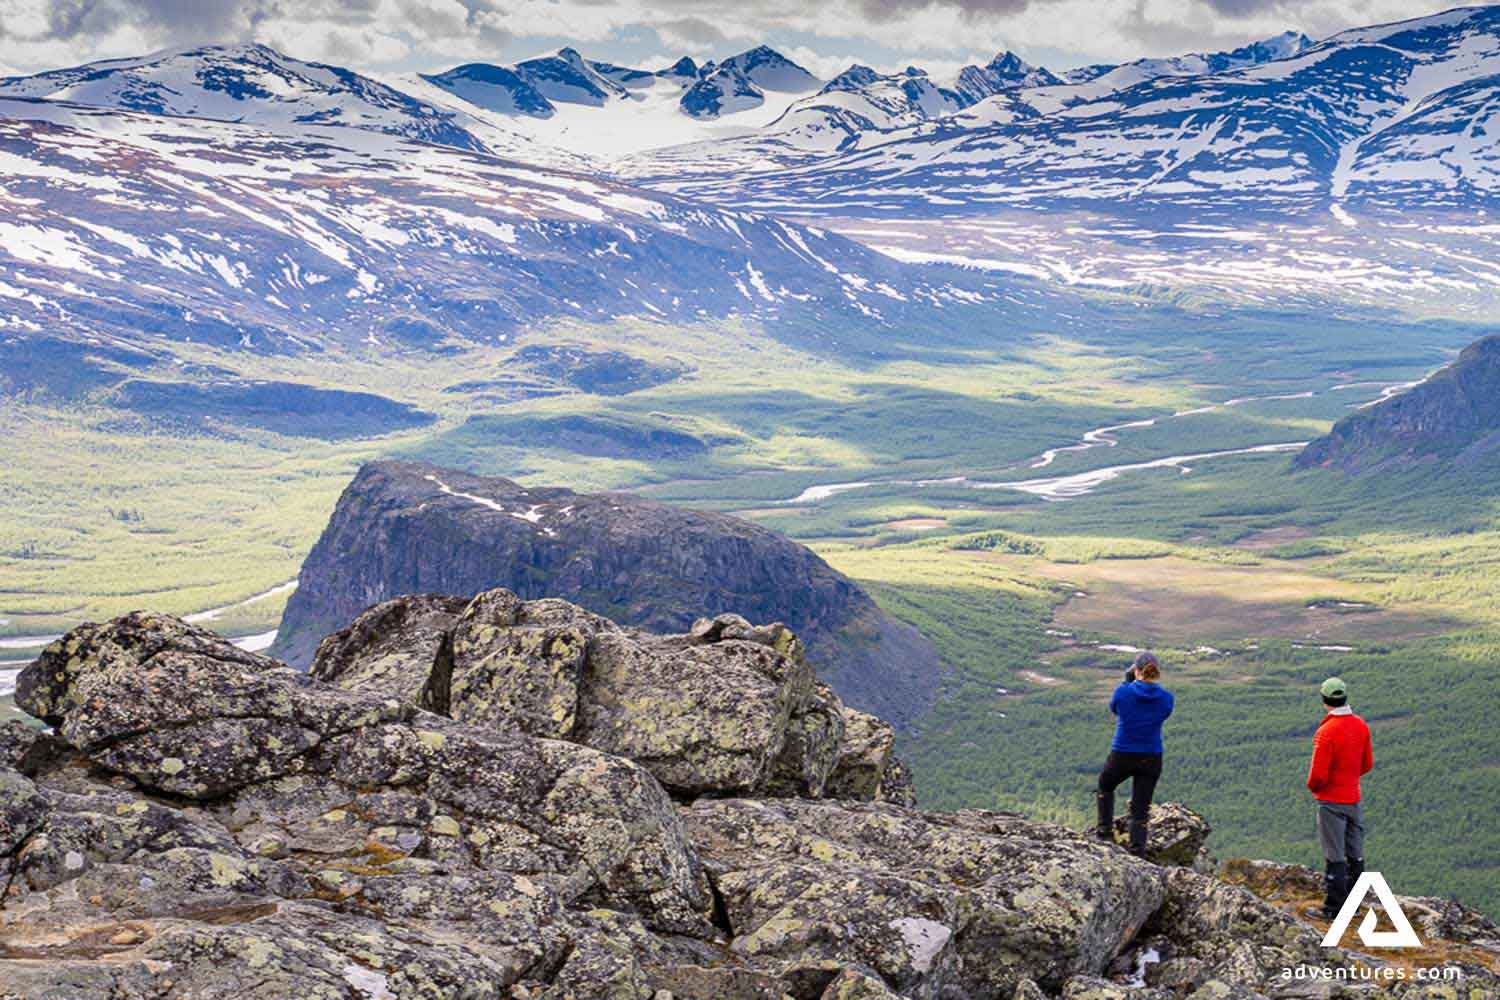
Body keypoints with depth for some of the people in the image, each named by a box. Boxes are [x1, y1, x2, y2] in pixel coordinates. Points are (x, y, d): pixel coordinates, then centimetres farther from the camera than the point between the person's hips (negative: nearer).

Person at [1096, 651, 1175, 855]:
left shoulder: (1123, 692, -15)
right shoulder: (1166, 698, -8)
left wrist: (1128, 681, 11)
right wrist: (1154, 685, 12)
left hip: (1121, 756, -1)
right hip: (1151, 759, 2)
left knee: (1105, 786, 29)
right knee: (1141, 809, 11)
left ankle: (1105, 830, 27)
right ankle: (1137, 852, 2)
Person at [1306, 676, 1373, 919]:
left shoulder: (1326, 732, -23)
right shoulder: (1361, 726, -1)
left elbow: (1318, 775, -22)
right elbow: (1368, 764, 9)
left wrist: (1312, 786, -1)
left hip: (1331, 801, -7)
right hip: (1354, 798, 7)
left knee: (1334, 857, 0)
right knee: (1355, 855, 15)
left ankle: (1334, 907, 6)